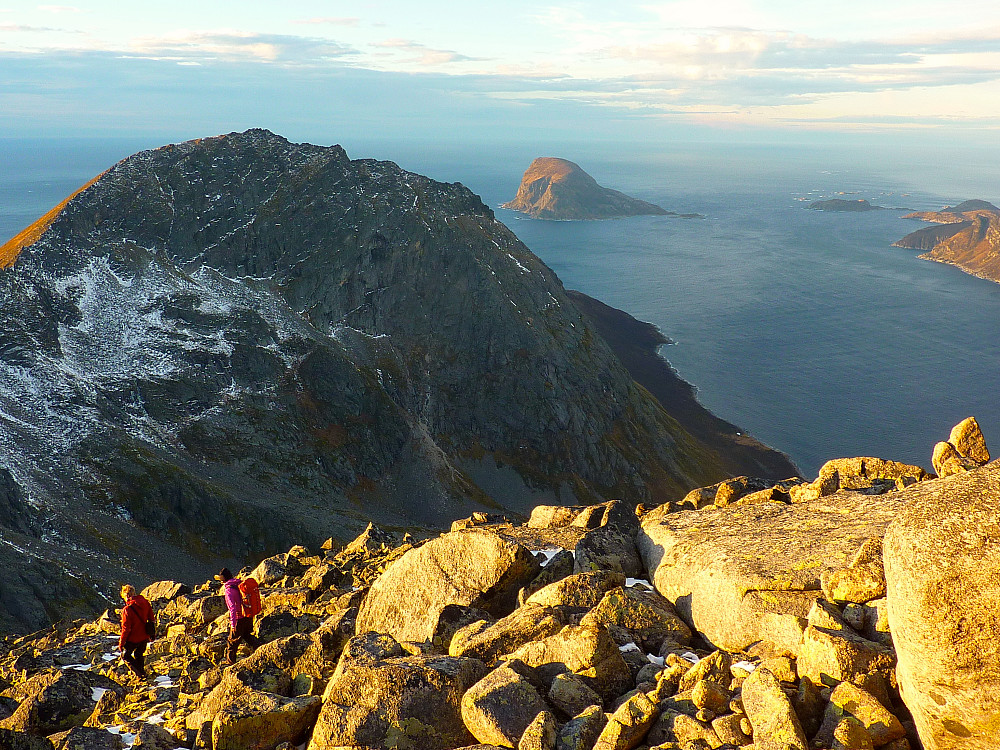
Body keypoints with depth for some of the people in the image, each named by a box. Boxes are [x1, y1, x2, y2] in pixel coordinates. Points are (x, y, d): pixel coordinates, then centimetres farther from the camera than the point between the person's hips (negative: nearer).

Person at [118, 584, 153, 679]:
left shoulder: (127, 609, -25)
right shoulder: (145, 602, -6)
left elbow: (126, 629, -21)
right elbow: (151, 618, 6)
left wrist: (121, 643, -8)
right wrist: (151, 634, 20)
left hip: (133, 639, -6)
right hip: (144, 637, 6)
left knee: (125, 656, 14)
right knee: (139, 655, 26)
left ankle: (139, 673, 5)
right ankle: (142, 673, 35)